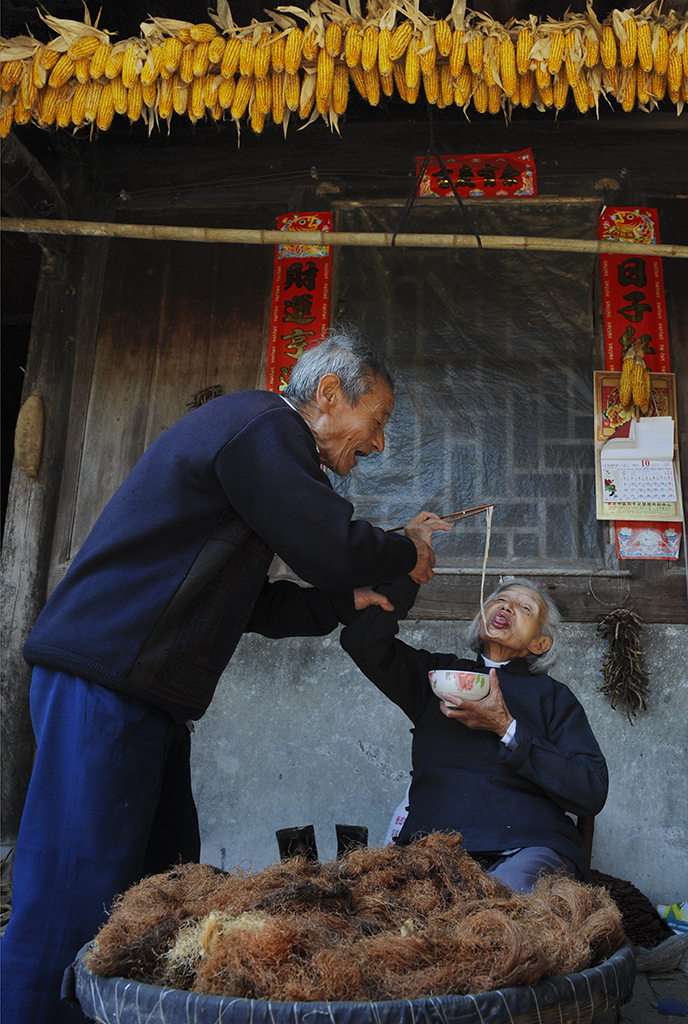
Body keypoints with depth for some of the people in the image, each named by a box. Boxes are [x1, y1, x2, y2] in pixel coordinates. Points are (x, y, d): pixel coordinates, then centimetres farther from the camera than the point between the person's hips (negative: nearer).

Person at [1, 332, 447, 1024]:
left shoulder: (263, 436, 22)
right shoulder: (263, 425, -10)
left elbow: (255, 607, 22)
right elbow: (333, 548, -17)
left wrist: (352, 598, 16)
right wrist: (407, 551, 3)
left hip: (144, 695, 11)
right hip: (104, 682, -10)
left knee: (162, 884, 12)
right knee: (76, 897, -7)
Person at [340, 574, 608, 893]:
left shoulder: (553, 695, 17)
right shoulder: (439, 673, 22)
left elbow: (593, 792, 3)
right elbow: (363, 639, 8)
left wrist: (507, 729, -6)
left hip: (527, 848, -3)